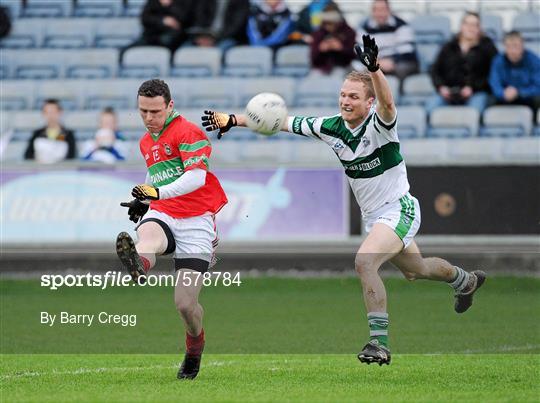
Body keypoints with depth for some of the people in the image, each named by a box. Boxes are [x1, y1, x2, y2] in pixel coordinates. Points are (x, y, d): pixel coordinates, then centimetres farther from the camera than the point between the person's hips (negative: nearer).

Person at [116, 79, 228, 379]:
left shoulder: (188, 132, -5)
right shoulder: (146, 142, 20)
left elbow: (196, 176, -18)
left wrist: (159, 192, -32)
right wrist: (144, 200, 15)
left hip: (195, 220, -5)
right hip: (161, 214, 5)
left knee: (185, 303, -9)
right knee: (148, 236, -37)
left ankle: (194, 350, 23)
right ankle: (138, 265, -75)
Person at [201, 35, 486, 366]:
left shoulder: (379, 124, -23)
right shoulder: (331, 127, -6)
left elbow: (387, 104, -47)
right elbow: (283, 122, -1)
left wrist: (374, 69, -65)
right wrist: (233, 120, -5)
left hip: (398, 209, -8)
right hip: (373, 215, 8)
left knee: (364, 262, -29)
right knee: (415, 270, 28)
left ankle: (380, 342, -24)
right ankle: (466, 280, 59)